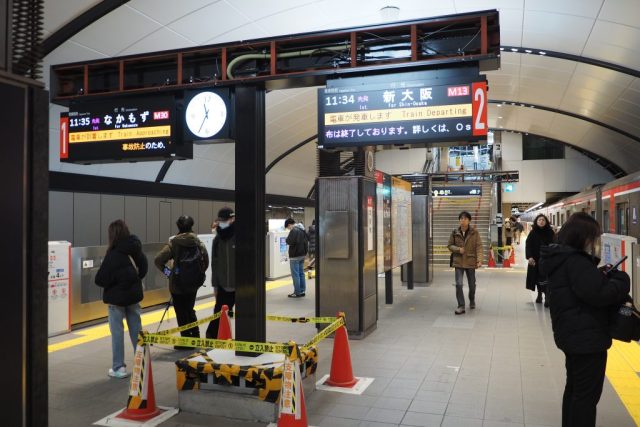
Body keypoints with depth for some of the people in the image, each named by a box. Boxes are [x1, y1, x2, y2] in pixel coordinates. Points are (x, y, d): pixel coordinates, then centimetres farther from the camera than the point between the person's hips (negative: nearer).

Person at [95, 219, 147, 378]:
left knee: (117, 331, 6)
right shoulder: (136, 249, -3)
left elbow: (101, 279, -18)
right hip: (134, 294, 6)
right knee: (136, 329, 15)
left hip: (117, 296, -5)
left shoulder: (113, 254, -21)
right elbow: (143, 270, 8)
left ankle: (118, 368, 12)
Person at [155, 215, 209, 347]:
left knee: (181, 313, 6)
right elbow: (206, 261, 3)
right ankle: (195, 337, 25)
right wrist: (199, 275, 11)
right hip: (193, 283, 4)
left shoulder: (174, 243, -11)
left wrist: (167, 271, -6)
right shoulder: (199, 243, 0)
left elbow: (158, 260, -18)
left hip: (178, 283, -4)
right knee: (189, 310, 22)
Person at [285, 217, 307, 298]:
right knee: (301, 273, 13)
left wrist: (287, 239, -3)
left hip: (295, 256, -9)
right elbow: (305, 242, 18)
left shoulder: (293, 231, -16)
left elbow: (290, 242, -23)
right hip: (302, 255, 9)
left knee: (295, 274, -3)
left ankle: (297, 292, -1)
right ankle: (302, 291, 18)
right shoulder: (302, 230, 12)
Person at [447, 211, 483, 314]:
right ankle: (461, 306, -2)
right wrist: (458, 249, -13)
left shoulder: (474, 232, -5)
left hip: (471, 262, 0)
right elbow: (449, 245, 7)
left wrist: (479, 260, -18)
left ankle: (472, 301, 41)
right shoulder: (455, 233, -1)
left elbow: (479, 246, -8)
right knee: (458, 284, -11)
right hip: (458, 262, 0)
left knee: (472, 284, 14)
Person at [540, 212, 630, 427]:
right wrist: (621, 280, -9)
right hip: (586, 337, -10)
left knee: (575, 388, 22)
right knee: (588, 395, 2)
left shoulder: (562, 258, 10)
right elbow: (600, 294, -25)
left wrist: (603, 275, -2)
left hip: (573, 335, 10)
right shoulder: (575, 262, -21)